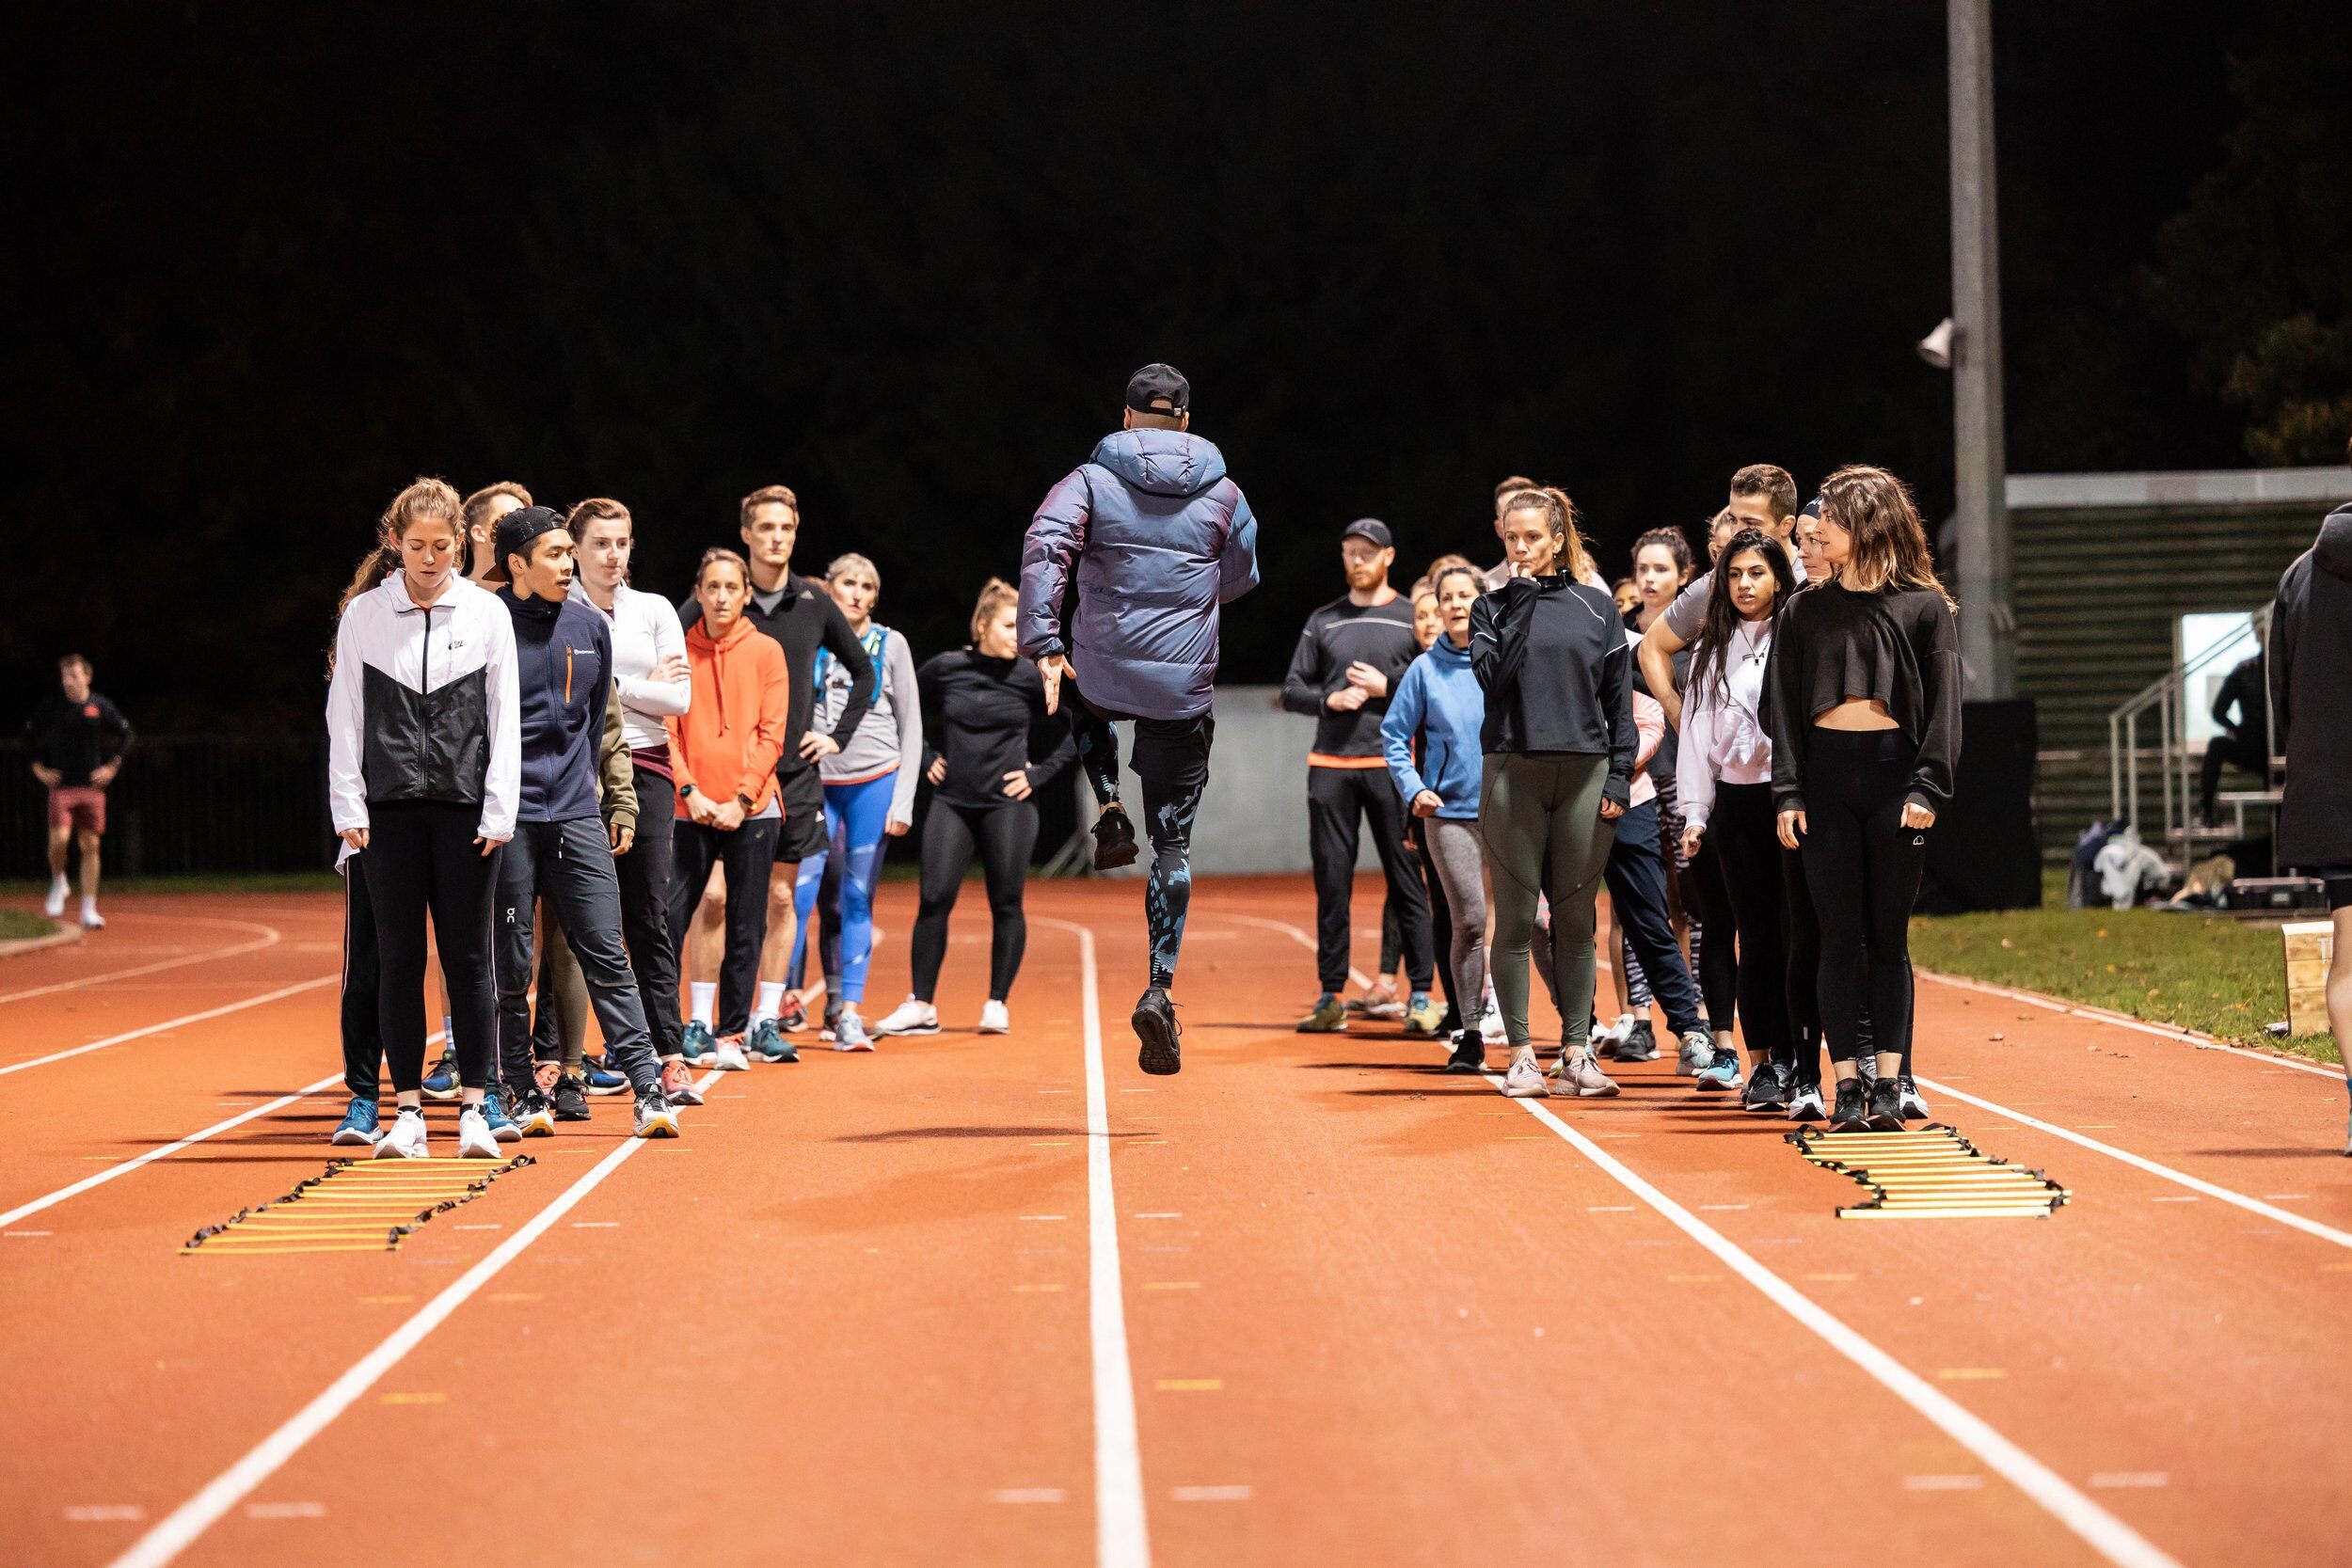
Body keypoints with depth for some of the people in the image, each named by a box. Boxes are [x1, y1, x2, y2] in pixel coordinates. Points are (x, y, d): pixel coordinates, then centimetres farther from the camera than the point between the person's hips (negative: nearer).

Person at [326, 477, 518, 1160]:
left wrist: (498, 812, -3)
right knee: (399, 960, 1)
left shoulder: (488, 614, 4)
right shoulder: (362, 616, 5)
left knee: (467, 957, 1)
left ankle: (474, 1108, 6)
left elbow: (505, 719, 3)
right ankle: (407, 1112, 6)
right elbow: (344, 719, 6)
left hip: (466, 808, 0)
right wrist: (347, 808, -1)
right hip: (391, 808, 0)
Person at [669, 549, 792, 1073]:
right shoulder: (679, 651, 6)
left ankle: (732, 1034, 10)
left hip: (751, 810, 0)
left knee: (746, 926, 3)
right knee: (669, 917, -5)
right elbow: (667, 728, 2)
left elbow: (772, 733, -1)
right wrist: (689, 791, -11)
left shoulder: (766, 652, 4)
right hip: (691, 809, 0)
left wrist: (740, 800, -9)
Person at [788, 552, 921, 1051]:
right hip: (815, 781, 0)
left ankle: (847, 1010, 4)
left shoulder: (890, 644, 7)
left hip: (875, 780, 0)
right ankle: (787, 1000, 0)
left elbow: (911, 728, 8)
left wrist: (903, 802, 0)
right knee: (800, 891, -10)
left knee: (857, 898, 0)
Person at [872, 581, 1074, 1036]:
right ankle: (921, 1005, 3)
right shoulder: (944, 669, 1)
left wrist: (1039, 772, -1)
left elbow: (1080, 727, 5)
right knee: (934, 900, -4)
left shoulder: (1032, 676, -3)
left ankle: (997, 1004, 13)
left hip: (1008, 805, -1)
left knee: (1006, 904, 2)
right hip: (952, 801, 1)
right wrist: (925, 758, 10)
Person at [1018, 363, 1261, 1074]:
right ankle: (1160, 989, -5)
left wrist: (1042, 644, -19)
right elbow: (1239, 579, 17)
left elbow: (1043, 548, -17)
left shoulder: (1092, 480, -1)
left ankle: (1109, 811, 17)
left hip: (1103, 675, 0)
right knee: (1173, 845, 7)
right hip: (1184, 693, 0)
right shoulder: (1223, 495, 5)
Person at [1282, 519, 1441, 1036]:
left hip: (1392, 764, -3)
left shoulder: (1414, 619, 6)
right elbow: (1292, 690, 13)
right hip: (1330, 765, 3)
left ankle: (1421, 995, -2)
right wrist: (1329, 699, -6)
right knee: (1331, 882, 3)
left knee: (1407, 881, -5)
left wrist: (1387, 686, -10)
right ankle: (1331, 997, 9)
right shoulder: (1323, 622, 14)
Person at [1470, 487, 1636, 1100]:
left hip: (1585, 773, 1)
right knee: (1516, 918, -1)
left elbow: (1620, 698, 9)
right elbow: (1494, 676, -9)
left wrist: (1619, 775, 1)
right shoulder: (1494, 607, 8)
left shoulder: (1596, 606, 9)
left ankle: (1577, 1050, 8)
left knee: (1576, 919, 3)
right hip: (1513, 772, -1)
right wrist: (1521, 601, -7)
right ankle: (1521, 1054, 4)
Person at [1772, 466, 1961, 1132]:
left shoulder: (1923, 606, 3)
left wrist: (1929, 788, -10)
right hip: (1825, 776, 2)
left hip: (1894, 773, -2)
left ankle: (1890, 1084, 6)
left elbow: (1944, 704, 0)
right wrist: (1787, 794, -1)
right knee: (1839, 935, 0)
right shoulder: (1806, 611, 10)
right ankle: (1846, 1083, 2)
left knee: (1888, 937, 2)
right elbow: (1785, 707, 9)